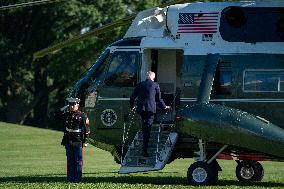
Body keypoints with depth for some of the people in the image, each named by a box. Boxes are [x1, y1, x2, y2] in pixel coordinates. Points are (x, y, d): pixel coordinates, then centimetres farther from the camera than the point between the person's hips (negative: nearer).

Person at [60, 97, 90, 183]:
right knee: (70, 160, 9)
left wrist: (84, 141, -9)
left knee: (78, 160, 0)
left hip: (78, 141, -5)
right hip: (68, 141, 5)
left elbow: (86, 129, -4)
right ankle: (70, 178, 14)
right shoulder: (66, 115, 9)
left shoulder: (82, 115, -4)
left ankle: (77, 179, 4)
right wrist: (65, 109, 9)